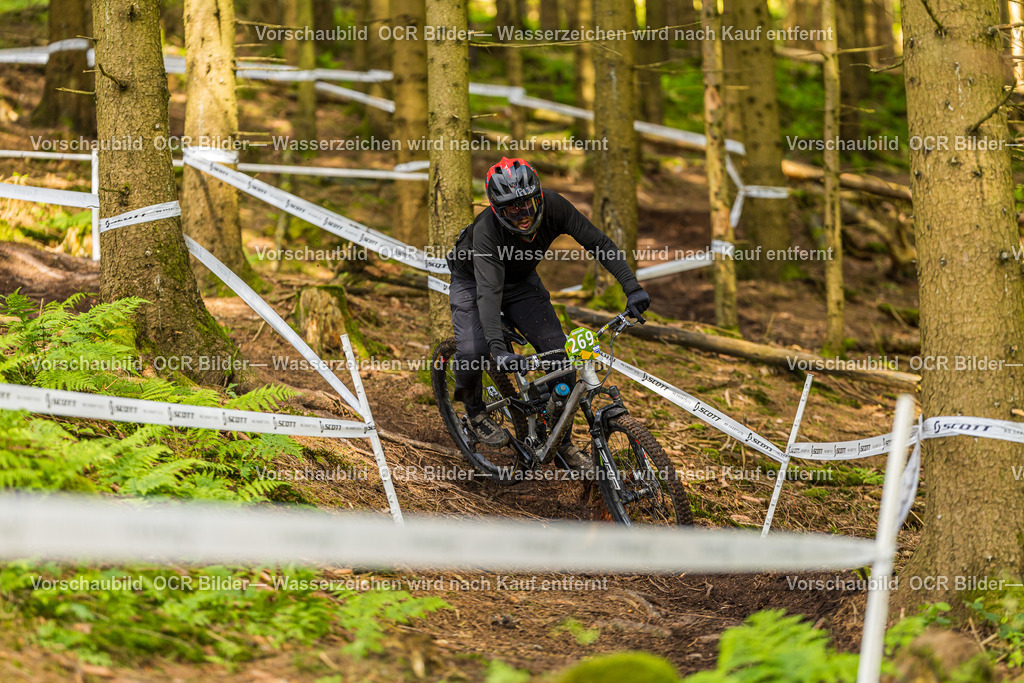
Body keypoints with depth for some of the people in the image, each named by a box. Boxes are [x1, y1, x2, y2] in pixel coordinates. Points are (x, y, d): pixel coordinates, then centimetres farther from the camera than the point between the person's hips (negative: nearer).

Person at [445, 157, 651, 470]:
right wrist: (498, 349, -58)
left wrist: (632, 287, -36)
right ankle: (474, 409, 5)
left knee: (558, 351, -10)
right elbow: (488, 292, -47)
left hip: (522, 280, 4)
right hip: (473, 280, -4)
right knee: (471, 353, -28)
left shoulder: (553, 207, -29)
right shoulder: (487, 230, -39)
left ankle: (562, 442, 5)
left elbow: (599, 243, -24)